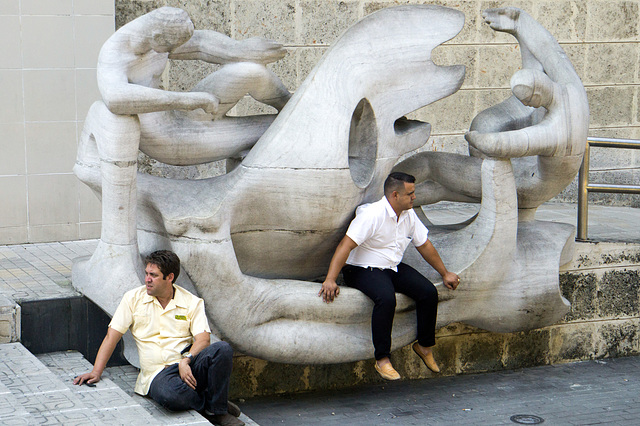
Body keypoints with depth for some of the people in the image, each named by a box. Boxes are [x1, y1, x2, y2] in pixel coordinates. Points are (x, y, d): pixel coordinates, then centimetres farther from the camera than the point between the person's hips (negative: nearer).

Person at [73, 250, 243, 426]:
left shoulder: (192, 303, 6)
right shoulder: (133, 298, 9)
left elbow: (203, 339, -5)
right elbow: (112, 336, 8)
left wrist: (186, 360, -24)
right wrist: (96, 371, 0)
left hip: (188, 367, 1)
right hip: (157, 374, -1)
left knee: (222, 349, -31)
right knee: (169, 394, -40)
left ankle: (217, 410, -12)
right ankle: (206, 404, -8)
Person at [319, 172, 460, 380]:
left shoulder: (409, 214, 4)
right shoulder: (372, 215, -20)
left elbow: (424, 245, 18)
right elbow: (345, 246, -26)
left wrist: (445, 273, 24)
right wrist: (330, 280, -36)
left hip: (394, 268, 7)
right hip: (363, 270, -7)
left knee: (429, 292, -12)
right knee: (386, 298, -36)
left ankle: (424, 346, 9)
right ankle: (382, 359, -27)